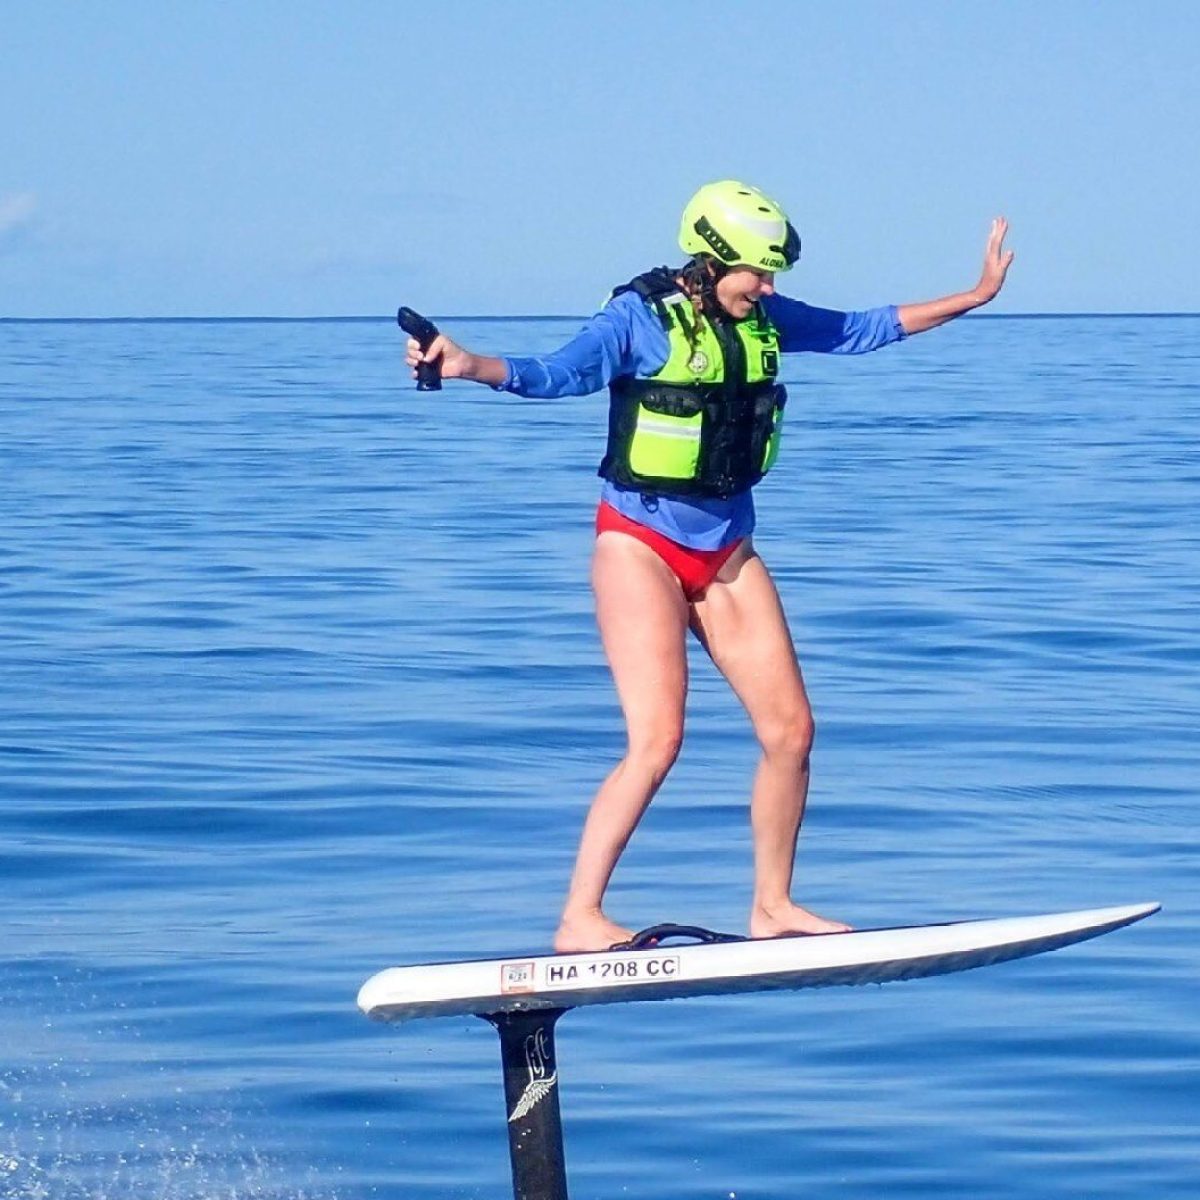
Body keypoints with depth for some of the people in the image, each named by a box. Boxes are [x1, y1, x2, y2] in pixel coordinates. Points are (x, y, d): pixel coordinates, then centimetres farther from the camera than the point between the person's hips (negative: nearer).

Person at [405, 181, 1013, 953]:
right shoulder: (639, 319, -13)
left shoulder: (765, 319, 5)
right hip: (642, 544, -7)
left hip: (728, 550, 7)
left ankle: (772, 907, 19)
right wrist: (472, 365, -45)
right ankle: (579, 919, -14)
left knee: (791, 730, 4)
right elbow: (555, 375, -26)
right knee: (657, 743, -18)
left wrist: (975, 297, 21)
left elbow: (864, 330, 18)